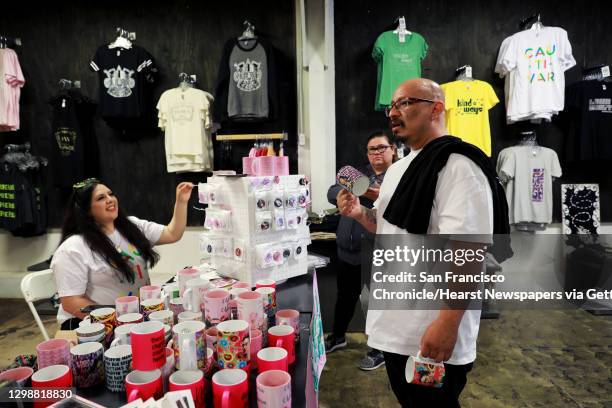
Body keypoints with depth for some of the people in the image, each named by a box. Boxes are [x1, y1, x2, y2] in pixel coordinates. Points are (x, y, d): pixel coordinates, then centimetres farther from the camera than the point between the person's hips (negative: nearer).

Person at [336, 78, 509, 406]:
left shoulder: (458, 165, -17)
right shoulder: (398, 169, 12)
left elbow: (468, 250, -24)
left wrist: (447, 323, -25)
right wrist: (359, 213, 2)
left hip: (431, 332, -9)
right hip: (395, 322, 9)